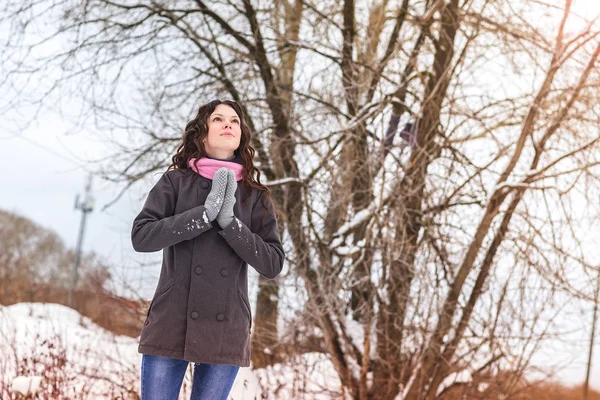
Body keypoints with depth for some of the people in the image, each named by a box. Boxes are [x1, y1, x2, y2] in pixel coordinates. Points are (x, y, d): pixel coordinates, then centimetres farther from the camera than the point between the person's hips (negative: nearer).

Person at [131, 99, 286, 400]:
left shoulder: (255, 196, 8)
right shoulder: (175, 182, 5)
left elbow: (273, 264, 1)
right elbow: (140, 236, -7)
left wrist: (229, 223, -12)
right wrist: (204, 215, -15)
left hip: (225, 332, 1)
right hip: (170, 324, -1)